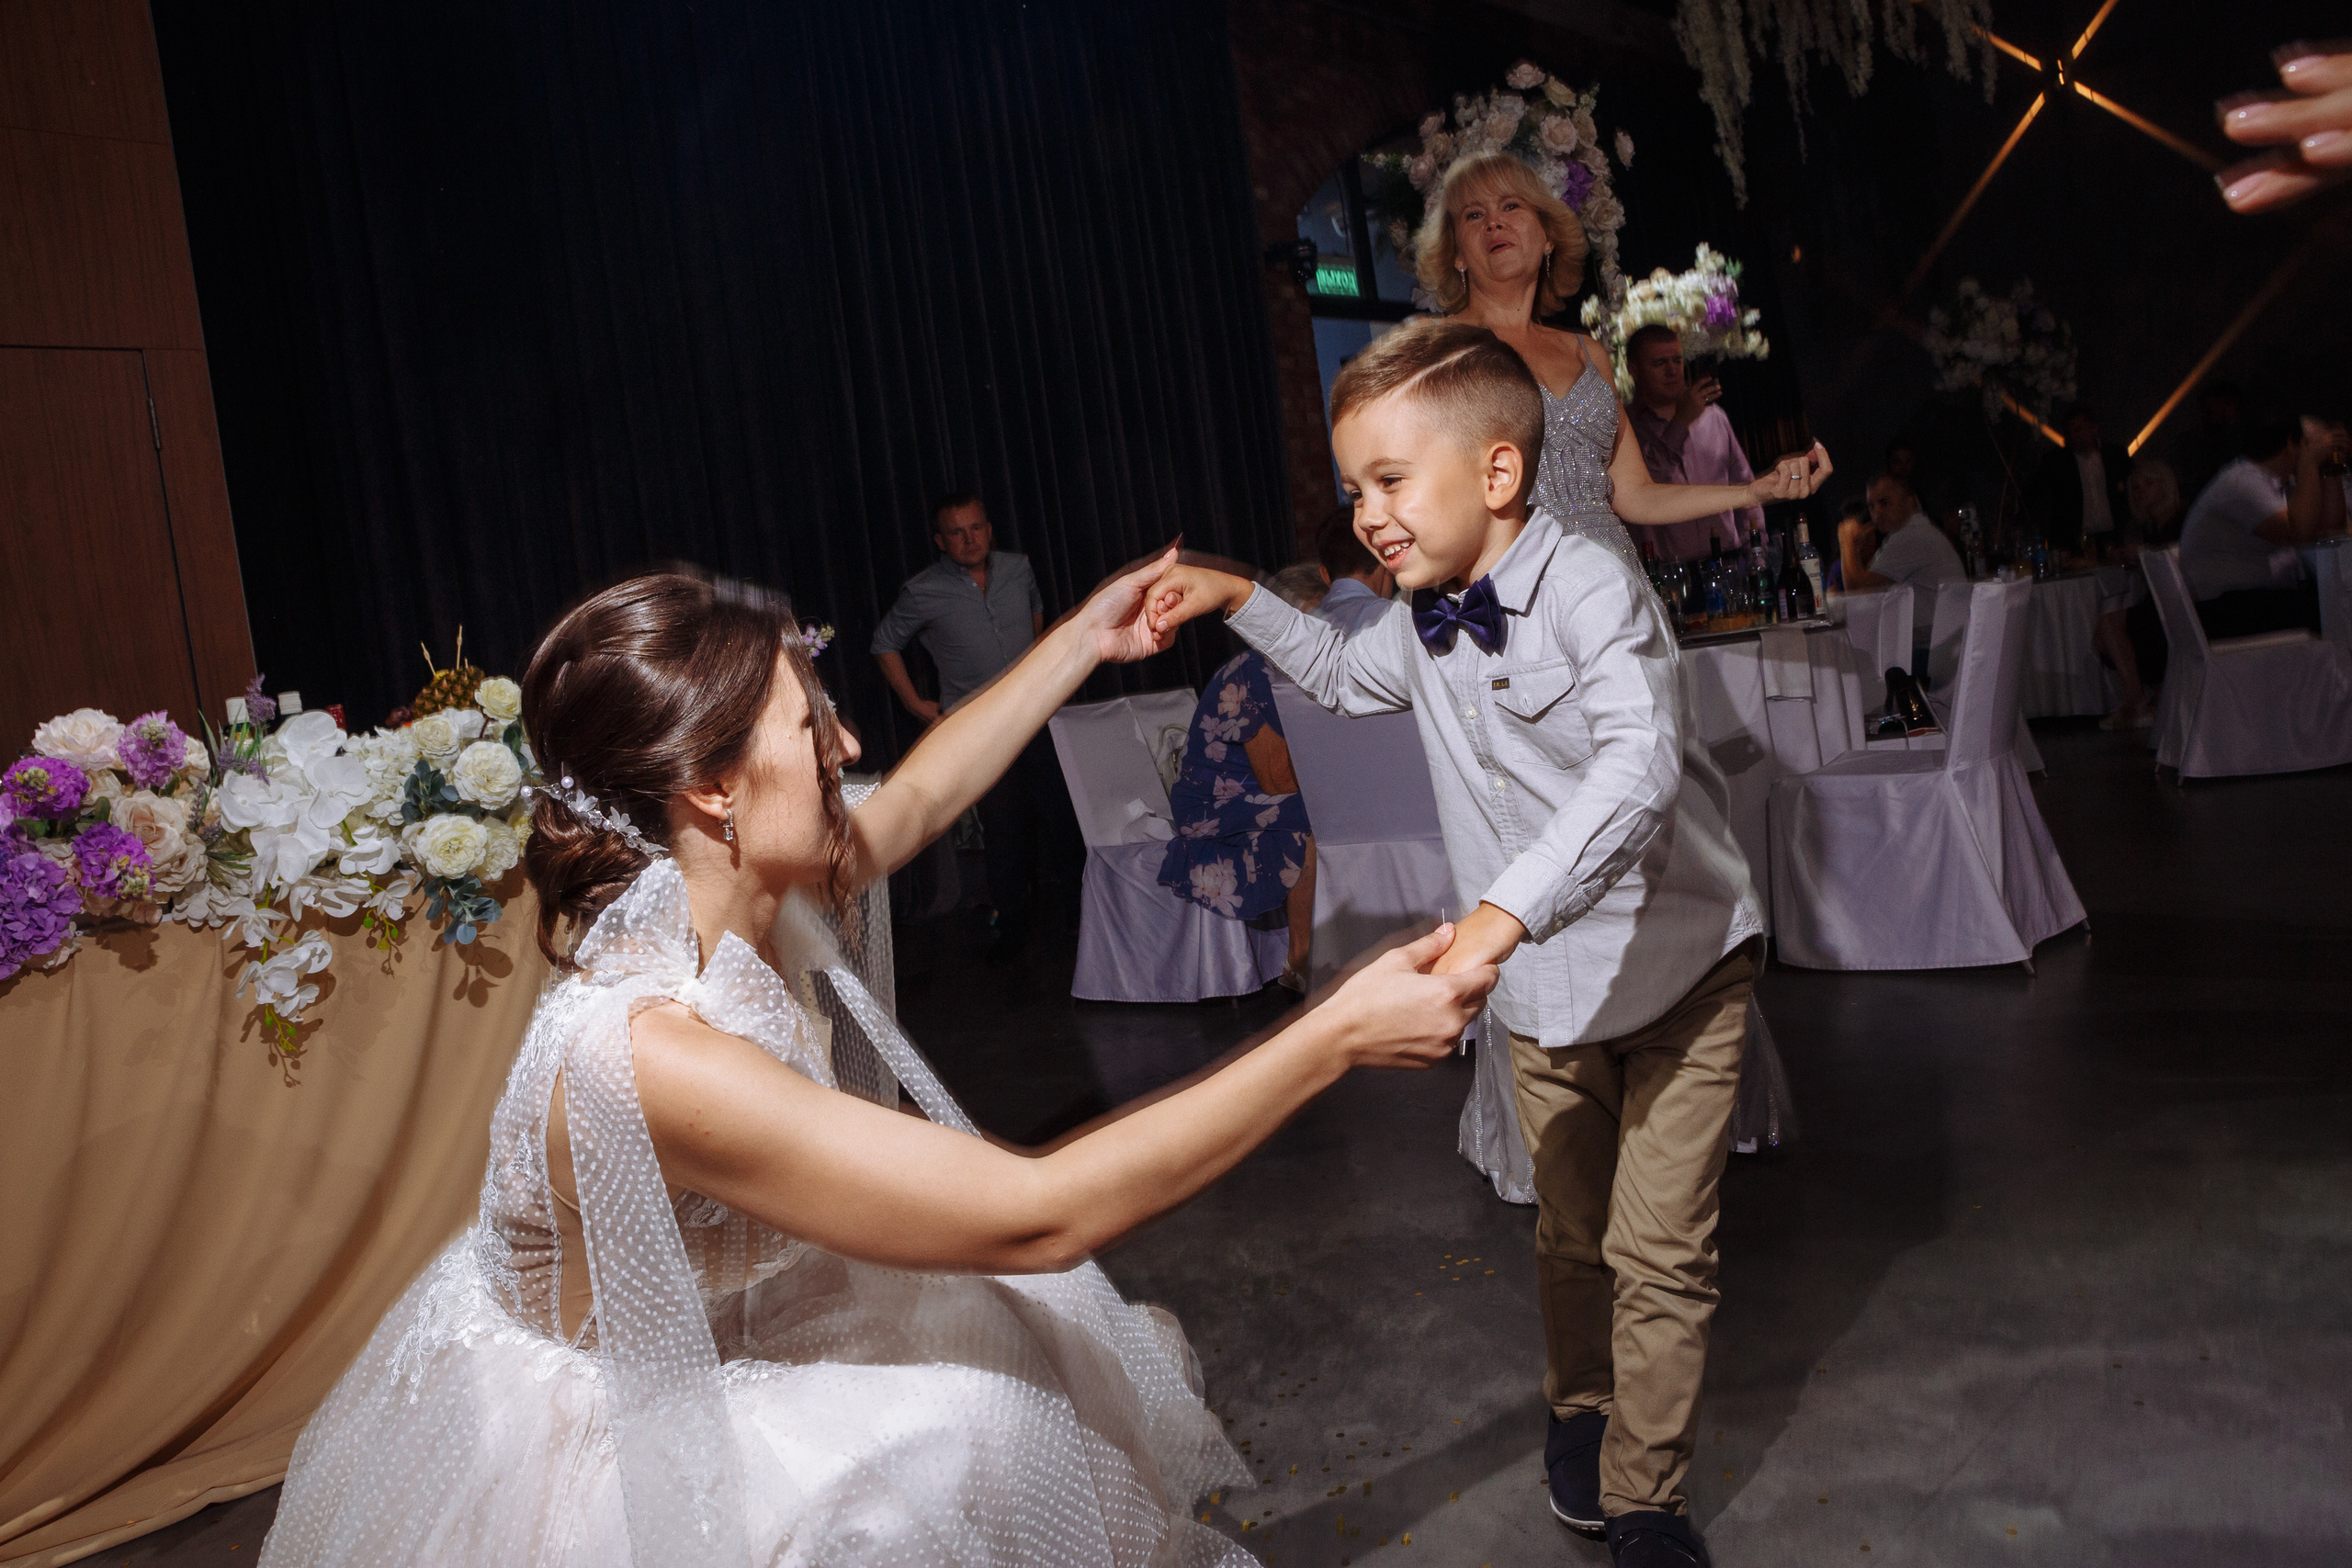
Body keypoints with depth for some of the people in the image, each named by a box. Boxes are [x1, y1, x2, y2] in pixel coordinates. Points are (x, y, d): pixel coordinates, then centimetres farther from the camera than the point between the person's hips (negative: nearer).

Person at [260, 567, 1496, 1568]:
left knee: (993, 1338, 6)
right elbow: (1041, 1215, -37)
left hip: (687, 1349, 8)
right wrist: (1337, 1038, -35)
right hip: (587, 1452, -8)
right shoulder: (644, 1056, -38)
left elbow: (921, 797, 8)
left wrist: (1088, 638, 14)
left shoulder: (744, 904, -13)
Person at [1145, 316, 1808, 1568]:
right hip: (1540, 993, 6)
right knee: (1568, 1238, 19)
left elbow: (1638, 767, -37)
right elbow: (1344, 676, 27)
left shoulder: (1590, 587, -22)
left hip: (1675, 971, -5)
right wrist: (1239, 600, 14)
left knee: (1659, 1255, 2)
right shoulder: (1423, 630, 2)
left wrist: (1504, 915, -47)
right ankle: (1578, 1416, 44)